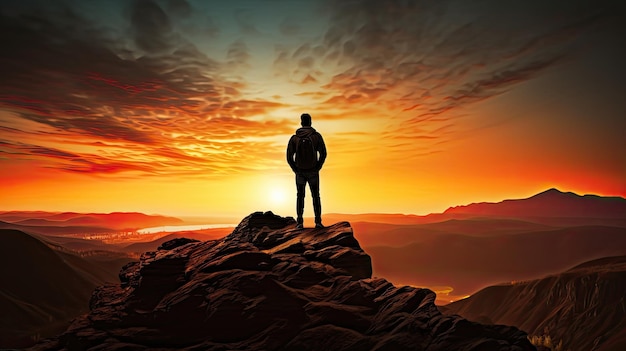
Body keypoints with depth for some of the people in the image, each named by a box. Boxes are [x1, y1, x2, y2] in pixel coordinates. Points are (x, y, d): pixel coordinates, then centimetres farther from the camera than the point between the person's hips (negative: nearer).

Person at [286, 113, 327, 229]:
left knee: (300, 196, 14)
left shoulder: (294, 138, -4)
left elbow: (289, 157, -7)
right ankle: (318, 222, 5)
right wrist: (317, 168, -2)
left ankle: (300, 222, 7)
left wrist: (296, 170, 3)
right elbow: (323, 154, -12)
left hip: (300, 172, 1)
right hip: (313, 172, -1)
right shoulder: (317, 136, -6)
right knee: (316, 196, 12)